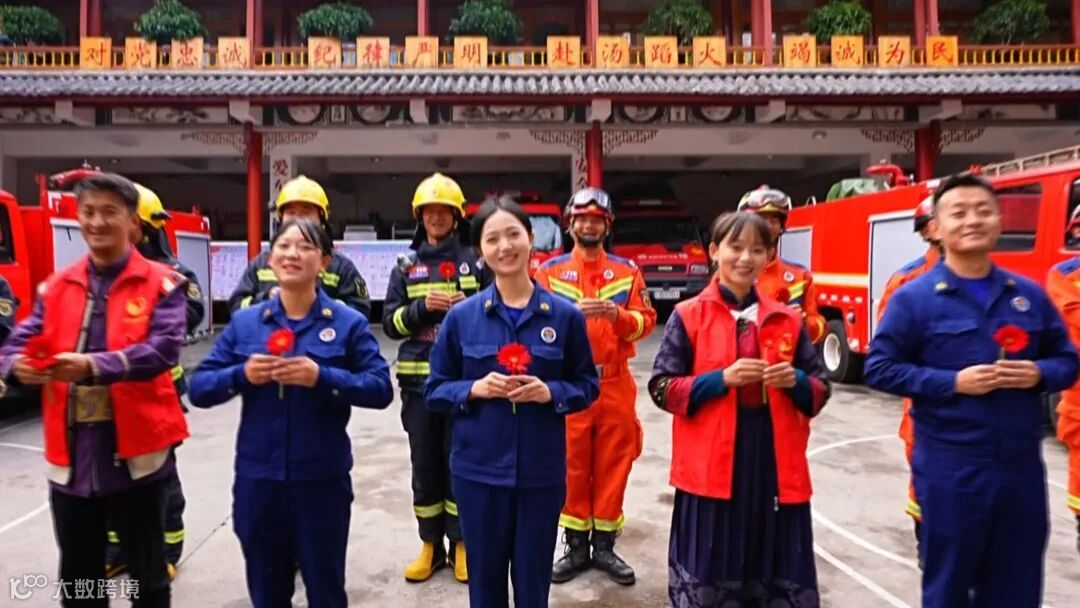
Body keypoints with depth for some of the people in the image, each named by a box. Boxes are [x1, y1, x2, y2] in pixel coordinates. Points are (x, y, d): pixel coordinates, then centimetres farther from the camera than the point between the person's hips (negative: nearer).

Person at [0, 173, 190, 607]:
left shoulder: (161, 283, -5)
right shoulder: (56, 287, 9)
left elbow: (164, 348, -18)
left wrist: (94, 366, -33)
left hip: (137, 449, -4)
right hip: (71, 451, 4)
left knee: (147, 573, 13)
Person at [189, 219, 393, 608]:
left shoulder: (349, 323, -4)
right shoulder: (244, 322, 4)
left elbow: (381, 389, -10)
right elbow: (198, 388, 4)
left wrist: (322, 378, -23)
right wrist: (242, 375, -16)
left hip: (322, 479, -2)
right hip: (258, 478, 3)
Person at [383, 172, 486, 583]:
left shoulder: (474, 260, 4)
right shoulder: (406, 266, 9)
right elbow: (391, 323, 5)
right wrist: (423, 307, -12)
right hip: (419, 380, 2)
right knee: (425, 465, 9)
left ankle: (460, 543, 21)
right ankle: (430, 545, 24)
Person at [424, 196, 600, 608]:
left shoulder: (565, 315, -3)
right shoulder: (461, 316, -3)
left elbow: (588, 385, 4)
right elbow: (434, 390, 3)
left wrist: (550, 392, -15)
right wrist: (474, 389, -15)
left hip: (542, 472, 0)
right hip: (479, 470, 1)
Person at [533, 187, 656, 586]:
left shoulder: (627, 271, 7)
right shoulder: (549, 271, 4)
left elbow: (646, 321, 1)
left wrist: (617, 314, -19)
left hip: (615, 384, 1)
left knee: (613, 465, 8)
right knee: (571, 465, 6)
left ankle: (605, 545, 22)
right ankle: (576, 545, 21)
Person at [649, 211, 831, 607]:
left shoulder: (788, 320, 9)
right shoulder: (688, 315, -1)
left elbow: (820, 390, 13)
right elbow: (662, 389, -4)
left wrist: (796, 381, -9)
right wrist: (722, 379, -15)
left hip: (776, 466, 3)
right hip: (710, 466, -2)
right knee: (707, 576, 6)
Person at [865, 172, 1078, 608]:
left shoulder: (1030, 295, 7)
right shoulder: (913, 298, -7)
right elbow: (880, 369, -9)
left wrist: (1039, 374, -8)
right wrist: (953, 382, -18)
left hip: (1022, 466, 4)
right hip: (950, 468, -4)